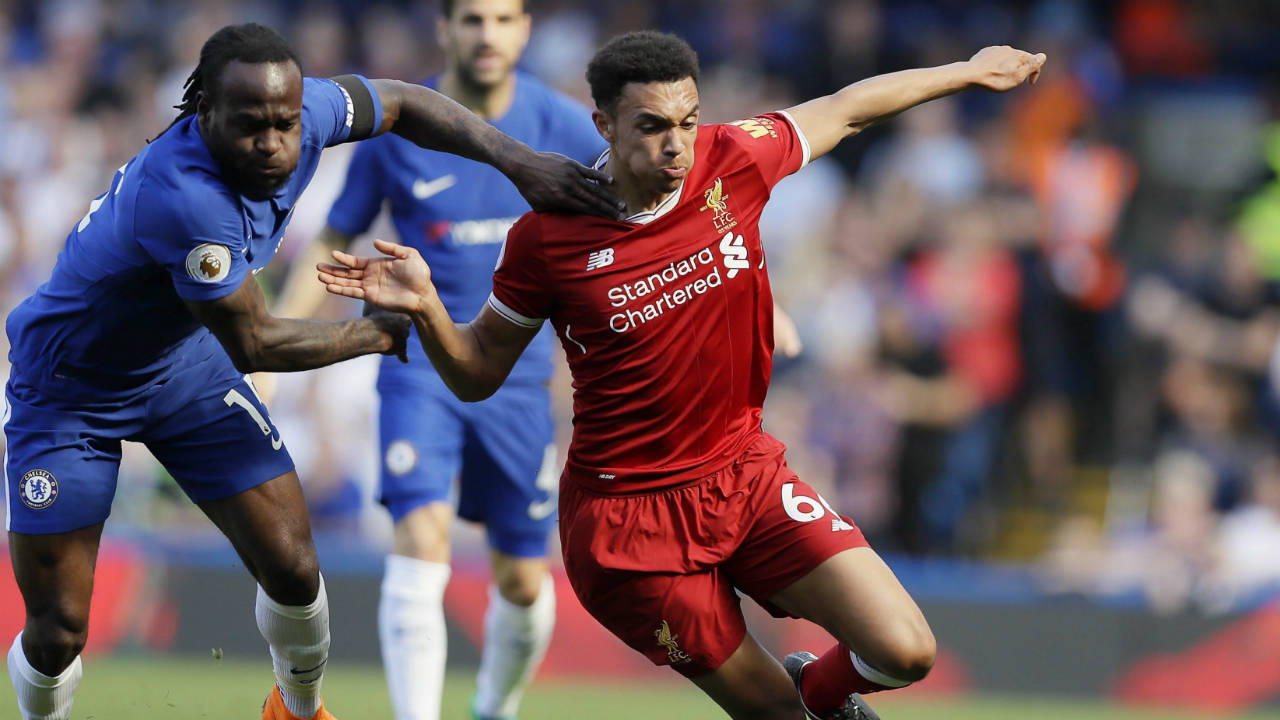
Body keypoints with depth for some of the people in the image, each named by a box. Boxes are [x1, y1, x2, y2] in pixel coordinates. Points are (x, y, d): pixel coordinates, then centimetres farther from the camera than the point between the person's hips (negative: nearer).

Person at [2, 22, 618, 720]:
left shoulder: (304, 111, -21)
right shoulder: (183, 197, -41)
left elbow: (399, 104, 2)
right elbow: (255, 346, -28)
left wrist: (516, 160, -9)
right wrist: (380, 333, -15)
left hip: (183, 363, 6)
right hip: (70, 391, -6)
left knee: (292, 571, 0)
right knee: (57, 634, -6)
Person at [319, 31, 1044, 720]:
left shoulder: (733, 161, -8)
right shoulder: (546, 238, -15)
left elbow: (844, 109, 11)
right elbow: (478, 373, -1)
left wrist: (968, 71, 22)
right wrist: (426, 308, -21)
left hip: (746, 474, 3)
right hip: (629, 511, -3)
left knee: (906, 653, -10)